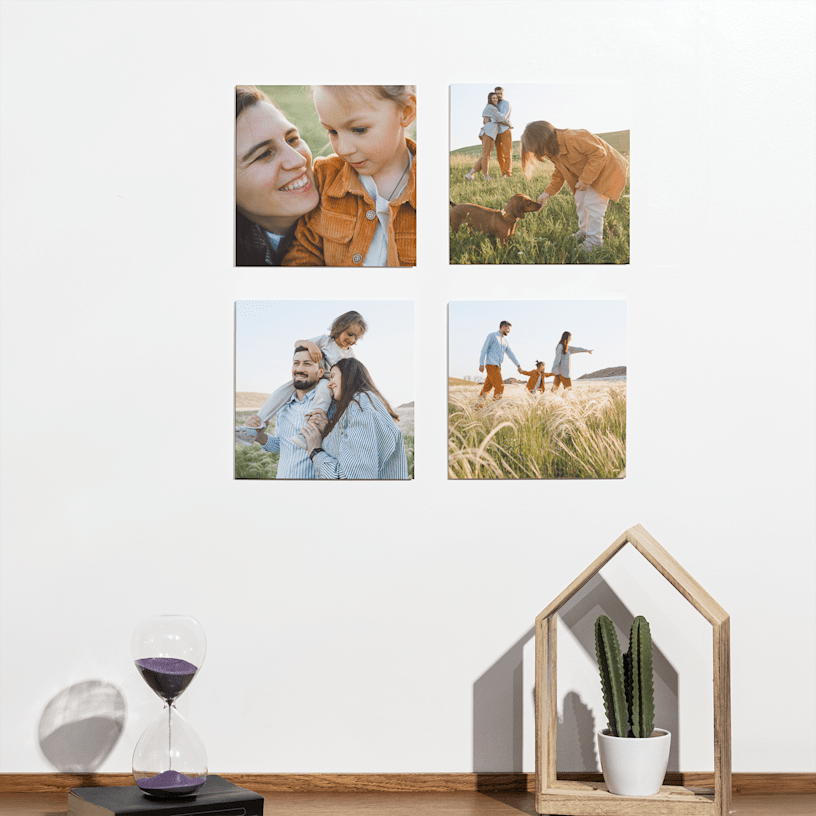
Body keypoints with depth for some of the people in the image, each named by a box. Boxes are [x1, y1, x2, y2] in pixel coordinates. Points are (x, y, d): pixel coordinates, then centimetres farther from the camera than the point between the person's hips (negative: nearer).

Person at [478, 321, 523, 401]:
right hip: (491, 365, -7)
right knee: (500, 387, -17)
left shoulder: (505, 341, 23)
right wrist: (481, 364, -11)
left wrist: (518, 365, 12)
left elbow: (510, 354, 22)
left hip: (498, 367, 7)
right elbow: (484, 349, -4)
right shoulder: (492, 336, 1)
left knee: (487, 388, 4)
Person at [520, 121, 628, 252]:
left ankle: (594, 240, 2)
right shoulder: (555, 152, -3)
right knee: (580, 201, 14)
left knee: (592, 204, -10)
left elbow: (598, 154, -31)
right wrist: (548, 192, 0)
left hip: (604, 170, -9)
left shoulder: (573, 139, -35)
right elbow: (559, 174, 11)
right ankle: (584, 231, 34)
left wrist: (585, 179, -29)